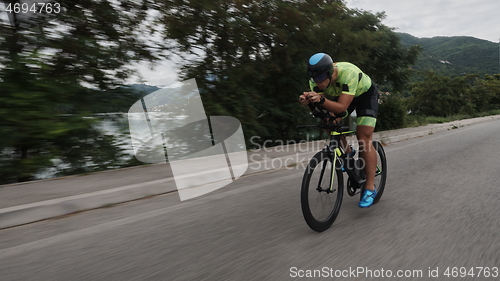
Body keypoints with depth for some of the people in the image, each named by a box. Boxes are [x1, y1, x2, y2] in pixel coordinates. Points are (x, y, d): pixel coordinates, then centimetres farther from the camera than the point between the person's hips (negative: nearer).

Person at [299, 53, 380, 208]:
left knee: (364, 139, -15)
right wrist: (307, 100, -46)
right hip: (340, 94, 6)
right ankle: (348, 154, 15)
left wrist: (321, 100, -60)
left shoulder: (348, 73, -41)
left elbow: (342, 108, -44)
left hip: (365, 94, -5)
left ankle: (370, 188, -9)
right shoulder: (317, 78, -25)